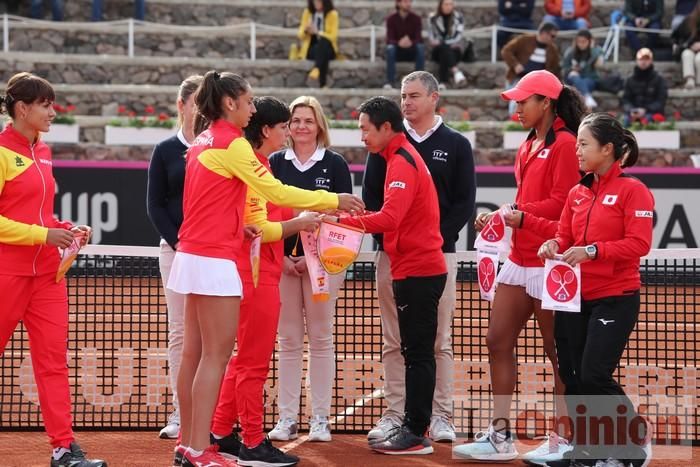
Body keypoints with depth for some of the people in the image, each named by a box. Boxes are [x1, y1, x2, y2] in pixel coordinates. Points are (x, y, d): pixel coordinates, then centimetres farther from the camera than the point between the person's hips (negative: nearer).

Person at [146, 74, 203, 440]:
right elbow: (155, 205, 4)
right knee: (179, 331, 2)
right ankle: (180, 413, 6)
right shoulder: (165, 150, 6)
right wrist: (177, 244, -8)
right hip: (176, 248, 0)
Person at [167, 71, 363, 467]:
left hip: (194, 255, 9)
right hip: (215, 260, -9)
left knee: (195, 353, 11)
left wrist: (239, 226, 10)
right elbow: (276, 191, -15)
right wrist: (334, 201, -8)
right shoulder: (232, 143, -13)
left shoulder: (204, 140, 13)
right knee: (216, 355, -6)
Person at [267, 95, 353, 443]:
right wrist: (281, 256, -6)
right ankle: (287, 418, 7)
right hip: (282, 260, 2)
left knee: (321, 338, 1)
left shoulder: (335, 164, 2)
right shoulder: (276, 163, 8)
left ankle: (320, 418, 5)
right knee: (288, 339, 4)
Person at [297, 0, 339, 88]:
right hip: (310, 49, 2)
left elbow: (333, 36, -8)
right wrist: (306, 31, -15)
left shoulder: (332, 14, -2)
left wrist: (317, 32, -22)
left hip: (327, 48, -2)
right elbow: (301, 35, 9)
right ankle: (322, 84, -45)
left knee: (323, 42, -40)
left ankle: (316, 69, -60)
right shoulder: (307, 12, 7)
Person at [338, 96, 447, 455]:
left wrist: (340, 220, -26)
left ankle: (416, 434, -5)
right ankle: (412, 427, 16)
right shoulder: (404, 157, 16)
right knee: (417, 353, 11)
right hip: (416, 267, 10)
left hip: (417, 272, -10)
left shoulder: (402, 162, -14)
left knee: (417, 353, -7)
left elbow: (389, 218, -27)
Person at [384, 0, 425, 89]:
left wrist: (411, 43, -38)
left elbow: (419, 39, -13)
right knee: (390, 48, -33)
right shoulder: (391, 19, -6)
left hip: (412, 51, 0)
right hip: (398, 51, 0)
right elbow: (389, 40, -14)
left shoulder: (416, 18, -5)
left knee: (421, 47, -31)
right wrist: (399, 43, -37)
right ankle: (390, 81, -35)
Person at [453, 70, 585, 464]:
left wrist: (518, 213, -21)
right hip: (520, 258, 9)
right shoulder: (529, 147, 16)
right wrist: (500, 218, 6)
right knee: (499, 342, 7)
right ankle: (500, 435, 13)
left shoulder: (565, 144, -11)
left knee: (558, 351, 1)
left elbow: (561, 204, -18)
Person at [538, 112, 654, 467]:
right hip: (574, 298, 7)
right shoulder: (577, 193, 10)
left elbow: (638, 244, -17)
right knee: (572, 376, 5)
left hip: (614, 300, -7)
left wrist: (593, 250, -26)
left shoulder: (633, 191, -9)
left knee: (594, 377, -11)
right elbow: (565, 235, 13)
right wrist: (554, 245, -10)